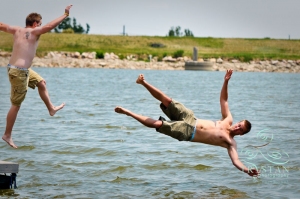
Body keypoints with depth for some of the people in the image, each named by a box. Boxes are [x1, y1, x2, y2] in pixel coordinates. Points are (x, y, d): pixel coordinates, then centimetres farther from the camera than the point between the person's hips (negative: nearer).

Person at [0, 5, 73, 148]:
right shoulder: (34, 32, -15)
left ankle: (51, 109, 42)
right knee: (16, 104, -2)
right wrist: (65, 15, -19)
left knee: (41, 82, 27)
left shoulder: (17, 30, 5)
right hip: (19, 72, -9)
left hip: (21, 69, 9)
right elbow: (49, 26, -27)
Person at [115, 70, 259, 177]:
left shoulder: (230, 143, -5)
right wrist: (226, 82, -1)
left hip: (187, 133, -4)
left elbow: (236, 161, -16)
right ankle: (143, 82, -3)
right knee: (167, 100, -14)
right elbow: (223, 100, 11)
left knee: (157, 124, -16)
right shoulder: (228, 120, 8)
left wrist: (247, 170, -36)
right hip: (190, 119, 4)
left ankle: (128, 113, -1)